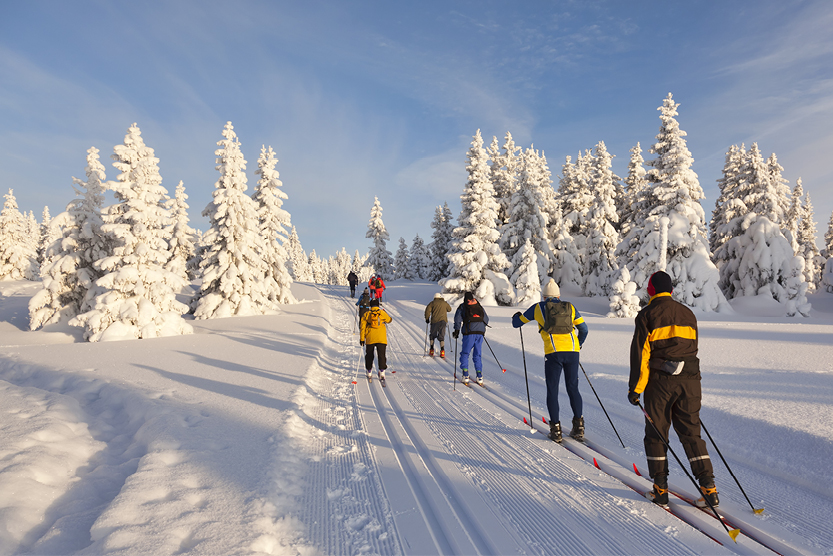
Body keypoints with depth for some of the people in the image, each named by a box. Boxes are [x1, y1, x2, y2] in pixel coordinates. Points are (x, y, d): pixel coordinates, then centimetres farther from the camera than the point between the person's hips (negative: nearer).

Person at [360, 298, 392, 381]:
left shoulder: (366, 314, 3)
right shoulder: (383, 313, 2)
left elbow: (363, 327, 1)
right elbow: (389, 319, 21)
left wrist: (362, 339, 4)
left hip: (370, 339, 1)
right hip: (381, 339, -1)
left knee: (369, 355, 16)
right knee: (381, 355, 1)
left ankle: (369, 372, 24)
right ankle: (382, 372, -13)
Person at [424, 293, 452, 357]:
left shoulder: (433, 303, 5)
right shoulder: (444, 303, 11)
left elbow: (427, 310, -6)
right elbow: (449, 309, 26)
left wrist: (427, 319, 4)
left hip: (435, 321, -1)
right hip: (443, 321, 1)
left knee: (432, 335, 14)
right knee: (441, 336, 2)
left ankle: (431, 350, 14)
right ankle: (442, 351, -11)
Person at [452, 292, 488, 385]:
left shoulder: (462, 306, 11)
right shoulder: (479, 306, 22)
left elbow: (458, 318, -2)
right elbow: (486, 319, 25)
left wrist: (457, 330, 2)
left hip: (469, 332, -3)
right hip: (480, 332, 3)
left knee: (465, 353, 7)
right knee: (477, 355, 11)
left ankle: (465, 375, -3)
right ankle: (479, 376, 3)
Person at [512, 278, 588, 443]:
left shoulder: (538, 307, 11)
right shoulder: (570, 307, 18)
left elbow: (517, 323, 20)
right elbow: (583, 329, 20)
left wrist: (516, 316, 43)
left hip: (553, 352, -3)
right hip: (572, 351, 3)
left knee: (552, 390, 6)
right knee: (573, 388, 14)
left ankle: (556, 429, 7)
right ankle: (578, 426, 15)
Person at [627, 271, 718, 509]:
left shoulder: (647, 315, -4)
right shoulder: (688, 313, 13)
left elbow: (640, 353, -9)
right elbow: (693, 348, 17)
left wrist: (635, 388, -6)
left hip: (660, 381, -4)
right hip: (690, 380, 5)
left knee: (656, 434, 7)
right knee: (691, 433, 13)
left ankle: (660, 489, 13)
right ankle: (708, 488, 9)